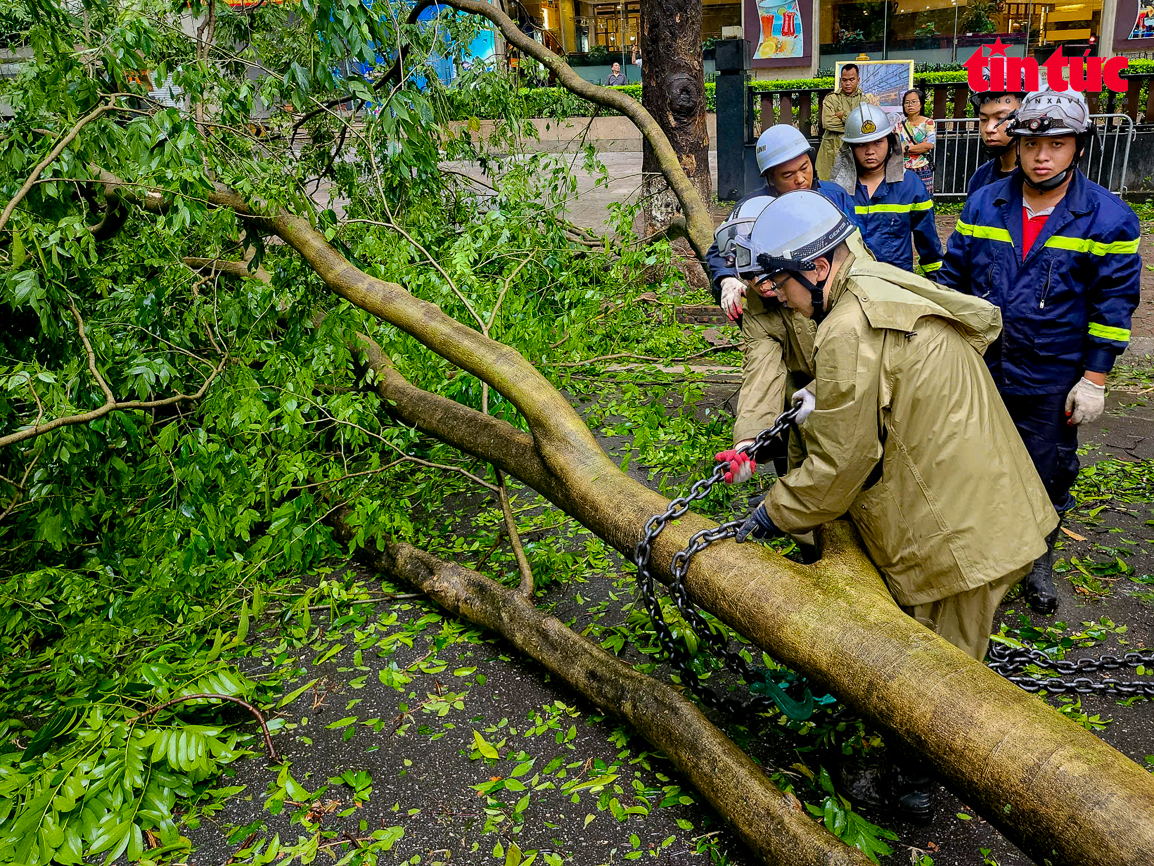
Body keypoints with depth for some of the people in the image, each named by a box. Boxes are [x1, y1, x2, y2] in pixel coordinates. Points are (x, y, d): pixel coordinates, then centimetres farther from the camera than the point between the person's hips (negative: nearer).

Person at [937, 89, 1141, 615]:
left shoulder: (1108, 218, -9)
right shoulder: (983, 204, -1)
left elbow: (1114, 306, -6)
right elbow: (952, 277, 6)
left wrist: (1094, 379, -8)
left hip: (1052, 383, -2)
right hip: (977, 369, 2)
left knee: (1047, 474, 13)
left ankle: (1039, 562, 35)